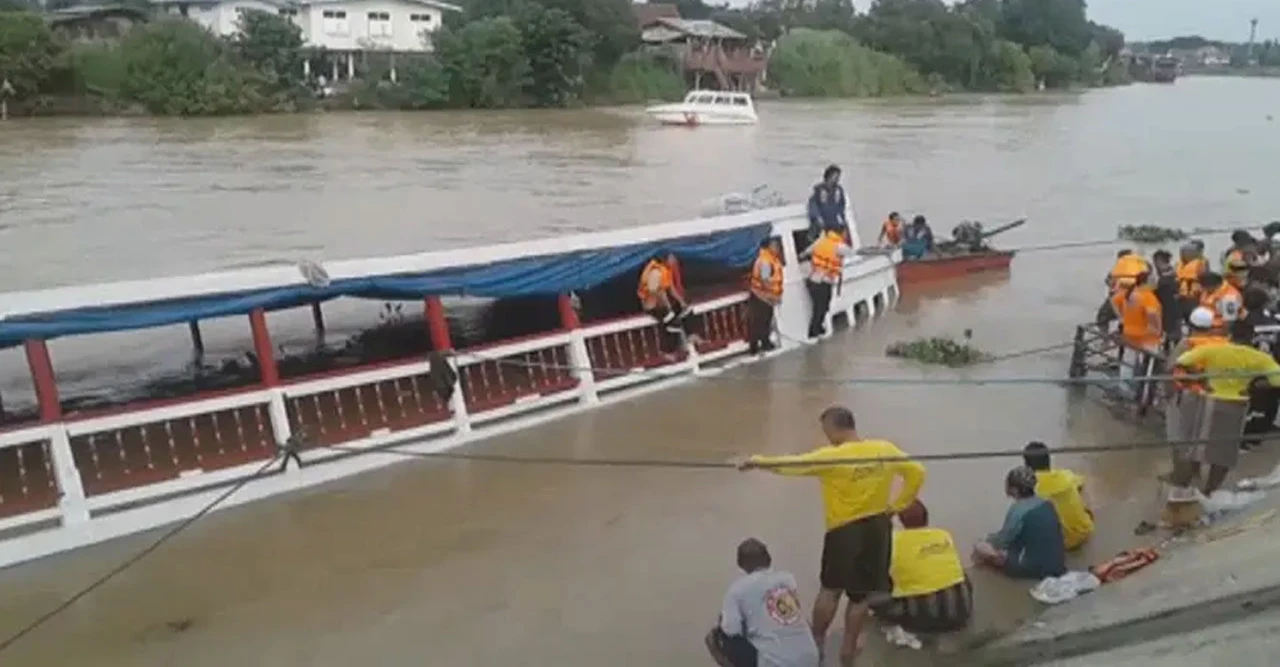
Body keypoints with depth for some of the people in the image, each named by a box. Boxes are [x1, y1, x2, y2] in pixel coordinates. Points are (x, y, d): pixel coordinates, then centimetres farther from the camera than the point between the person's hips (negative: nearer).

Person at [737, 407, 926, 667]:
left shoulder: (831, 457, -17)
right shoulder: (886, 449, -4)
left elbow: (793, 464, -14)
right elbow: (917, 473, 2)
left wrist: (758, 461, -2)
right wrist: (897, 505, 7)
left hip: (844, 530, -3)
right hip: (878, 527, 3)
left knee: (830, 589, 14)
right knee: (860, 594, 12)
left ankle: (816, 644, 26)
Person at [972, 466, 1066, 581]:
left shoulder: (1018, 510, -20)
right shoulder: (1047, 505, 3)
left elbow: (1002, 540, -11)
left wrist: (989, 538, 14)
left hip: (1036, 569, -8)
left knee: (980, 549, 0)